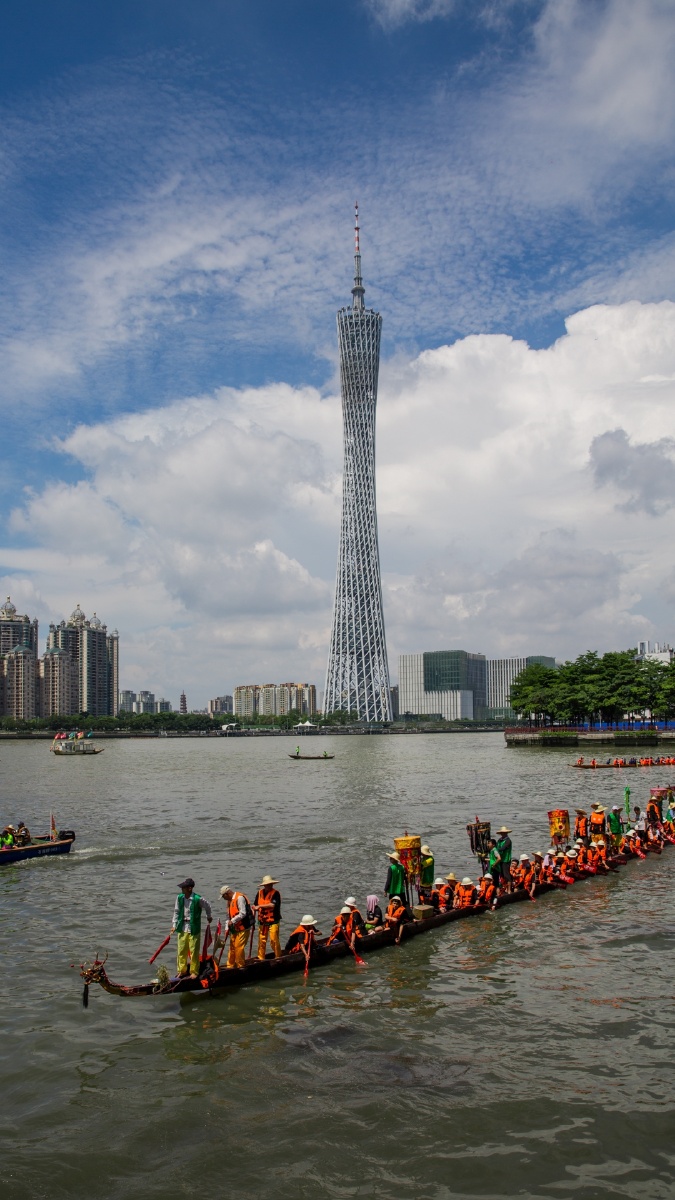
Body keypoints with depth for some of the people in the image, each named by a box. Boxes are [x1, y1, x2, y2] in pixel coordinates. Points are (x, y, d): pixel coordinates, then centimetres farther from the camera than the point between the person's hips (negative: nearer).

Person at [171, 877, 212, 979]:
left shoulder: (198, 899, -16)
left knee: (194, 951, 3)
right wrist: (174, 925, 3)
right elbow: (176, 912, 7)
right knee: (181, 950, 10)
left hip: (194, 928, -4)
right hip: (182, 928, 4)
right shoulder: (179, 897, -3)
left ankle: (194, 972, 17)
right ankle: (182, 970, 25)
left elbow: (207, 906, 2)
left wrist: (208, 917, 17)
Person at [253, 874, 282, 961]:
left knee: (274, 940, -7)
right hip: (262, 921, 5)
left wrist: (260, 906, -20)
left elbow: (272, 905, -24)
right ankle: (261, 958, 19)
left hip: (273, 921, -5)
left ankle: (278, 957, 6)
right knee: (261, 940, 8)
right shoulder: (259, 893, 7)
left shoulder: (275, 893, -9)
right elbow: (255, 906, 14)